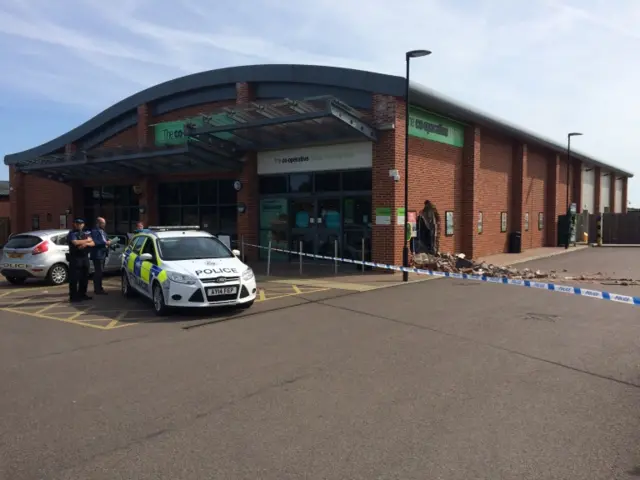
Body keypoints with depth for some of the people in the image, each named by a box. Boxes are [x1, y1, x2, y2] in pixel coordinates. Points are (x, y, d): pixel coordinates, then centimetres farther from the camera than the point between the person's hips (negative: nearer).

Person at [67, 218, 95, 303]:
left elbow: (93, 243, 9)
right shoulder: (72, 233, -1)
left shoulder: (85, 234, 19)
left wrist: (85, 244, -13)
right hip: (75, 258, -7)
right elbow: (75, 242, -19)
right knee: (74, 278, -5)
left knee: (84, 278, 10)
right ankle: (73, 296, -3)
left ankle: (82, 294, 20)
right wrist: (87, 240, -6)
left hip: (85, 257, 7)